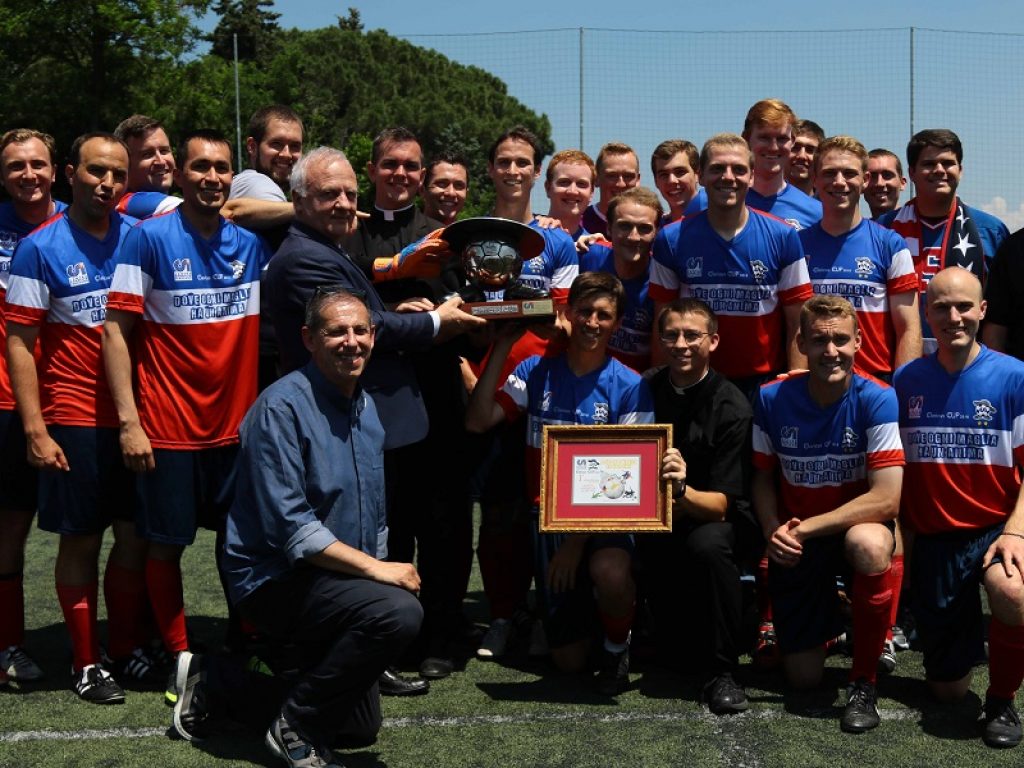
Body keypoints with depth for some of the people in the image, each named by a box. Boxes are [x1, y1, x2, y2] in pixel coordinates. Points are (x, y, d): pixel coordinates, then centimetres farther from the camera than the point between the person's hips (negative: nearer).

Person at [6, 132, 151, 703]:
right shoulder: (40, 248, -5)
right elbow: (19, 344, -5)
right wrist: (36, 430, -11)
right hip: (75, 420, -3)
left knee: (137, 536, 8)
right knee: (81, 541, 5)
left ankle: (127, 650, 24)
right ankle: (86, 662, 18)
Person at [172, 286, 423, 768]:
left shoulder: (367, 408, 10)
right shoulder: (282, 408, -18)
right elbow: (288, 527, -24)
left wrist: (378, 563, 6)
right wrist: (375, 569, -24)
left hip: (335, 583, 9)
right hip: (275, 579, -9)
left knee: (359, 727, 13)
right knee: (399, 611, -33)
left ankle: (214, 684, 23)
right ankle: (296, 726, -13)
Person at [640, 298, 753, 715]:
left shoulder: (732, 407, -12)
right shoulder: (645, 392, -2)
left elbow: (721, 504, -17)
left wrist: (681, 490, -38)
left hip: (709, 516, -3)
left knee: (709, 545, -36)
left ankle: (721, 671, -20)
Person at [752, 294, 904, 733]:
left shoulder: (876, 400, -18)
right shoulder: (772, 399, -10)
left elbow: (886, 499, -24)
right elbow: (763, 477, 3)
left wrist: (804, 528, -24)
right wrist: (773, 532, -15)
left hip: (857, 528, -2)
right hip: (795, 547, 2)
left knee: (869, 544, -41)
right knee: (803, 678, 0)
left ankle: (864, 678, -18)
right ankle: (826, 616, 38)